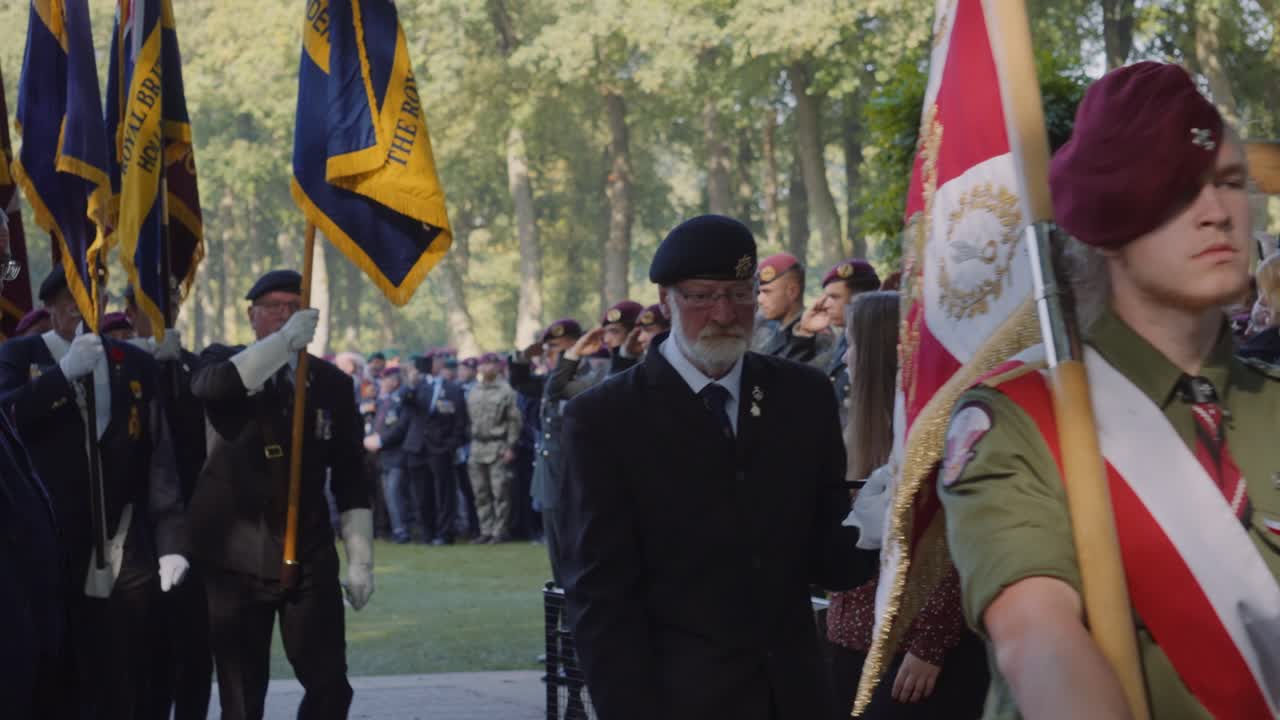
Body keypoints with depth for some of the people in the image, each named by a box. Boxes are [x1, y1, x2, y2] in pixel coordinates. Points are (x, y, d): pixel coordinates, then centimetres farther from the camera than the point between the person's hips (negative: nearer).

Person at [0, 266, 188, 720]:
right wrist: (66, 373, -17)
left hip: (126, 560, 2)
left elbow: (160, 462, 6)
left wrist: (171, 540, -2)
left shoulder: (135, 365, 11)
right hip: (50, 555, -2)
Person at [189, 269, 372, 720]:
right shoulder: (225, 363, 3)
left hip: (309, 558, 2)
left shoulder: (330, 384, 8)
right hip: (238, 559, -1)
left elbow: (350, 481, 10)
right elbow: (210, 386, -24)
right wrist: (284, 341, -30)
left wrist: (360, 559, 4)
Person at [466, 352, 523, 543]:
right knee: (481, 492, 7)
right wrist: (469, 445, 10)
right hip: (477, 447, 5)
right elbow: (470, 419, 16)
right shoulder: (474, 391, 13)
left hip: (498, 447, -5)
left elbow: (514, 420, -4)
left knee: (500, 492, -6)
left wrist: (510, 446, -9)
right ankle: (486, 530, 12)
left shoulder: (505, 390, -3)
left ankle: (501, 530, -1)